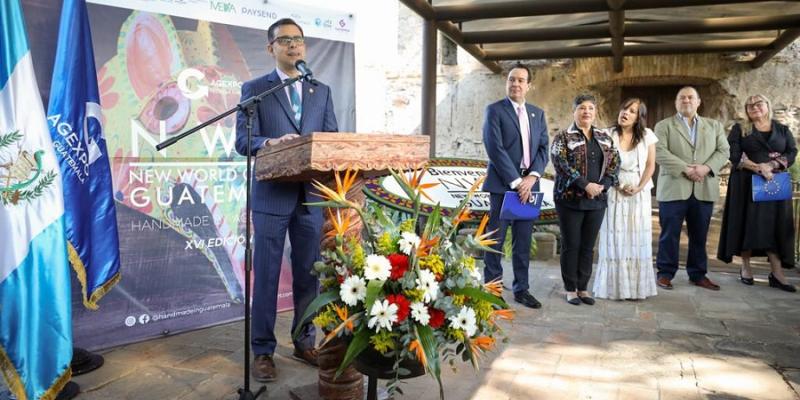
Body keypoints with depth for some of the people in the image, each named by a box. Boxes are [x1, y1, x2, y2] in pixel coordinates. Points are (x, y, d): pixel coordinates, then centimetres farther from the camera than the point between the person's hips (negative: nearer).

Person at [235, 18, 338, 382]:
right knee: (266, 276, 3)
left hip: (312, 195, 4)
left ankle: (304, 342, 26)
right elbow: (243, 140, -7)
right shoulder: (254, 89, 3)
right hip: (272, 195, -3)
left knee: (308, 274, 11)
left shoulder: (321, 91, 14)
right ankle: (263, 351, 16)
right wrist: (272, 142, -26)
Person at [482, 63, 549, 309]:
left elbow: (543, 148, 8)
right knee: (496, 240, 1)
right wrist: (516, 181, -15)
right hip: (503, 185, -5)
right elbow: (495, 148, -11)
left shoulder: (537, 113, 15)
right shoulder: (495, 110, -2)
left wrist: (532, 176, -9)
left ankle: (521, 289, 20)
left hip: (529, 185, 5)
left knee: (523, 242, 10)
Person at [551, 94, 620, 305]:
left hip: (597, 200, 4)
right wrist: (585, 185, -20)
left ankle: (583, 287, 19)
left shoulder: (605, 137, 13)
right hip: (570, 199, -4)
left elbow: (614, 163, 6)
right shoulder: (563, 137, -2)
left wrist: (602, 185, -11)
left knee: (588, 246, 9)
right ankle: (570, 289, 13)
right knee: (571, 245, 2)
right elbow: (561, 164, -14)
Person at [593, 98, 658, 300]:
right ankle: (614, 285, 9)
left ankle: (637, 286, 13)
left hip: (639, 193, 1)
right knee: (614, 239, 0)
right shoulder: (609, 134, -1)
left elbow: (650, 165, 3)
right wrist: (617, 185, -12)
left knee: (638, 239, 4)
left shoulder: (647, 135, 2)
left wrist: (639, 187, -10)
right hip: (614, 192, -1)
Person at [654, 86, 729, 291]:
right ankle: (665, 273, 10)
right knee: (670, 234, 1)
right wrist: (685, 169, -16)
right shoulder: (663, 125, 6)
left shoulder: (714, 126, 17)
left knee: (699, 235, 9)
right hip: (674, 188, -3)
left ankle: (698, 274, 19)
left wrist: (706, 168, -11)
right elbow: (660, 153, -7)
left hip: (704, 189, 3)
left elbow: (723, 151, 7)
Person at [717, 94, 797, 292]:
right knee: (747, 223, -1)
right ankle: (745, 268, 8)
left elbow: (792, 153, 2)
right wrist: (758, 168, -18)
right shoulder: (739, 130, 6)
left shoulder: (783, 130, 12)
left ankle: (777, 274, -4)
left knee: (774, 225, -3)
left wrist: (771, 165, -14)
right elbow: (734, 155, -7)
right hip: (747, 184, -1)